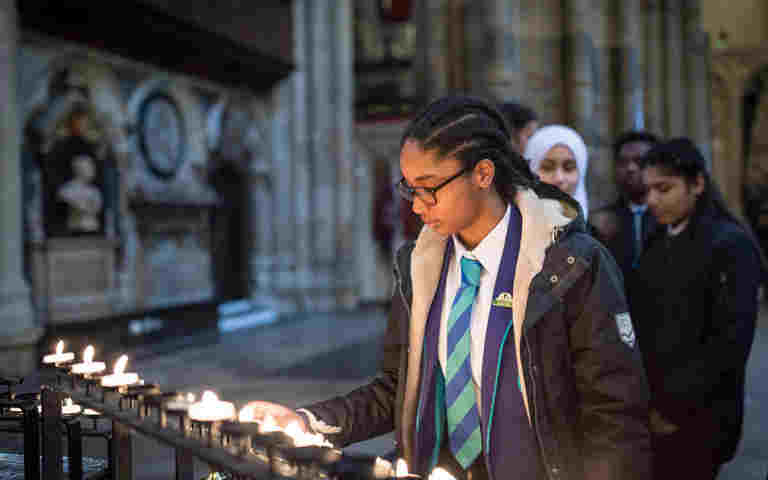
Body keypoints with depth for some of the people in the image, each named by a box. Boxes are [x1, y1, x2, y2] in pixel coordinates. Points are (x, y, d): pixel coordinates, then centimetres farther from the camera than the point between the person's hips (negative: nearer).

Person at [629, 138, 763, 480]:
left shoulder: (731, 245, -8)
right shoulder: (656, 244, 12)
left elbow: (732, 340, -14)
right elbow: (643, 325, 10)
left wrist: (675, 405, -14)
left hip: (696, 413, -6)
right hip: (649, 408, 6)